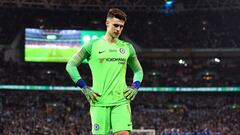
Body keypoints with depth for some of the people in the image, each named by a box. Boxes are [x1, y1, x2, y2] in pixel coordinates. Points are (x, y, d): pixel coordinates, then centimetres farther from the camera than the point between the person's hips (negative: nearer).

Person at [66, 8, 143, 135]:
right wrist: (84, 88, -2)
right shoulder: (93, 45, 3)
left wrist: (135, 87, 7)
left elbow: (138, 70, 25)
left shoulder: (127, 47, 12)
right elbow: (71, 65, 6)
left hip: (121, 101, 2)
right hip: (99, 102, -2)